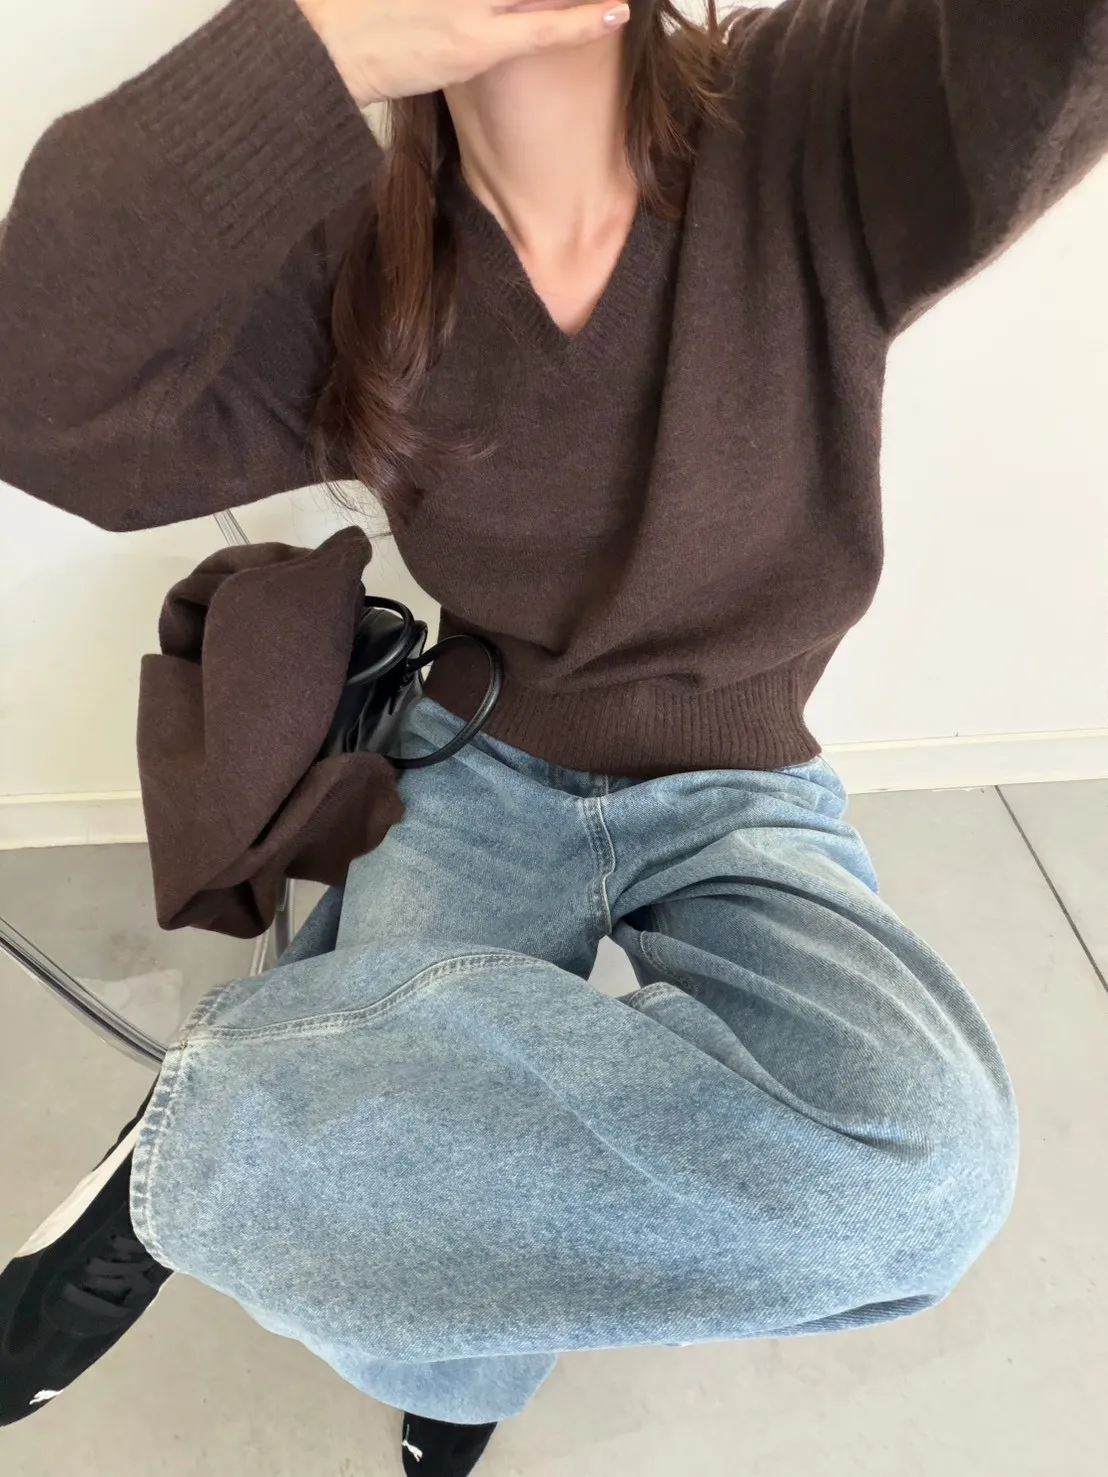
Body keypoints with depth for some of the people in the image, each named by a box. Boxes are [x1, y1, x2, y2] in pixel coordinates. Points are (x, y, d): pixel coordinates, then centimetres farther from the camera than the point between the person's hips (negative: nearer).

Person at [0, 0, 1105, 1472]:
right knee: (444, 1345, -18)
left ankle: (216, 1125, -12)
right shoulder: (357, 265, -7)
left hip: (737, 794, 1)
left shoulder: (826, 131, -12)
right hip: (481, 770, 0)